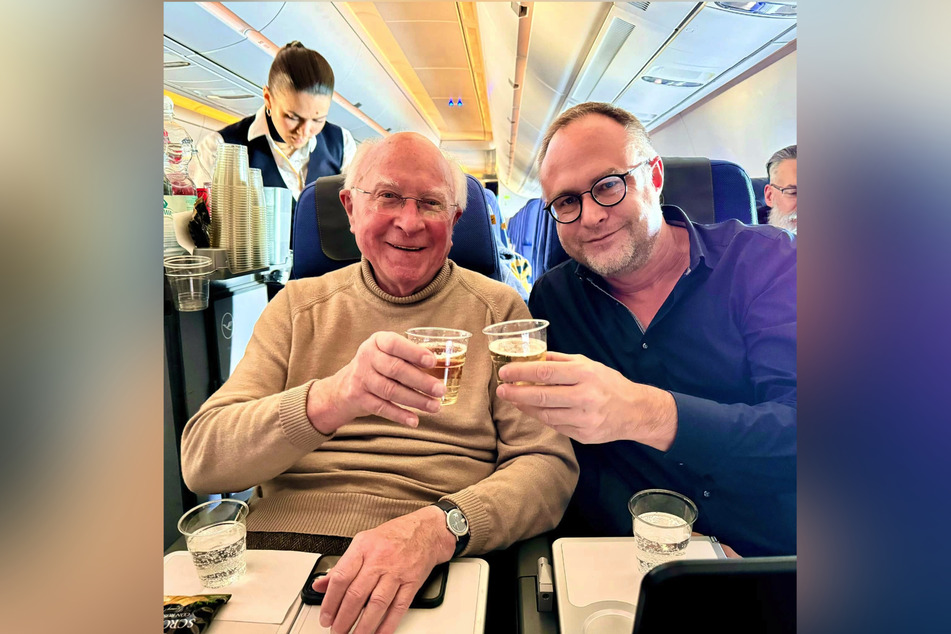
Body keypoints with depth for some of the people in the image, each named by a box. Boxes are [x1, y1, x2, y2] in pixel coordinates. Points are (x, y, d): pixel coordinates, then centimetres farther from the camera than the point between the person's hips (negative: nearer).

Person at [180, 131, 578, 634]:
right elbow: (202, 463, -2)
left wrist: (438, 527, -23)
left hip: (439, 568, -1)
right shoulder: (300, 305, 9)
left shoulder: (498, 310, 5)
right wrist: (329, 400, -22)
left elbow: (550, 464, -3)